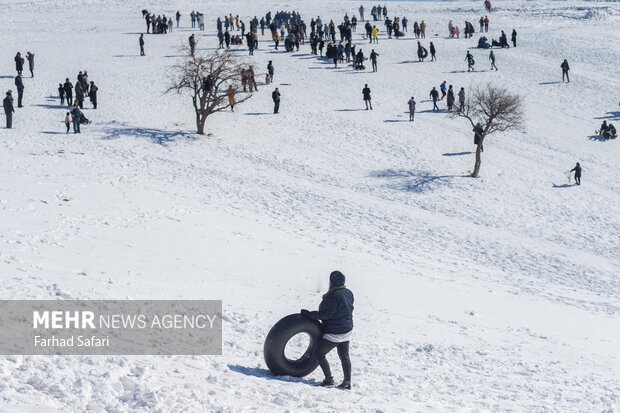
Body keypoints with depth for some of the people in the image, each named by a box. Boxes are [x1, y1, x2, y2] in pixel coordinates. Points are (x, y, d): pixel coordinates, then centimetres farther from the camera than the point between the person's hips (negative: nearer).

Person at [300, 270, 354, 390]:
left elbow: (326, 314, -25)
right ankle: (347, 382, 19)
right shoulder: (348, 293, 3)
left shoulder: (334, 295, -25)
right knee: (344, 356, 18)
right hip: (347, 330, 9)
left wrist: (309, 314, -18)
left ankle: (329, 379, 2)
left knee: (320, 353, 3)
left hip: (334, 333, -9)